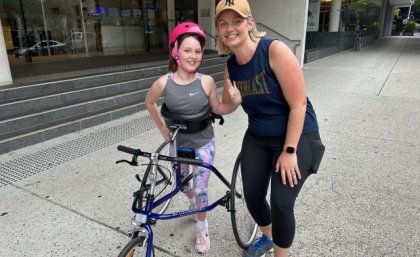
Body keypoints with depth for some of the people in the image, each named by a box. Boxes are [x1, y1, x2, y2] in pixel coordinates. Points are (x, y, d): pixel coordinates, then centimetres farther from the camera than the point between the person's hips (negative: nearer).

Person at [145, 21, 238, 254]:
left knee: (200, 189, 1)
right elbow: (150, 103, 2)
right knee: (182, 185, 20)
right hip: (178, 143, 2)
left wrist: (234, 103, -23)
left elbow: (217, 109, -4)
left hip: (203, 143, -2)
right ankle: (195, 203, 56)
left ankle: (202, 228, 29)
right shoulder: (164, 82, -17)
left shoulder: (206, 81, -17)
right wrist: (162, 129, 3)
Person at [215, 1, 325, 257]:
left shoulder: (275, 50, -22)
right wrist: (234, 101, -17)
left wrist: (289, 151, -19)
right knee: (252, 197, 9)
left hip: (296, 137, -5)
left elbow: (298, 104, -21)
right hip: (257, 138, 6)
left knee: (281, 205, -6)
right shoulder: (231, 66, -3)